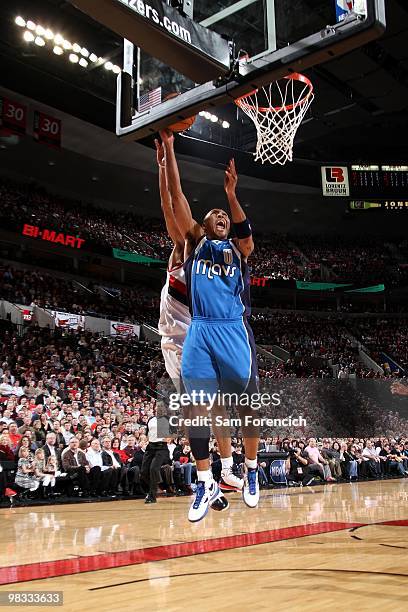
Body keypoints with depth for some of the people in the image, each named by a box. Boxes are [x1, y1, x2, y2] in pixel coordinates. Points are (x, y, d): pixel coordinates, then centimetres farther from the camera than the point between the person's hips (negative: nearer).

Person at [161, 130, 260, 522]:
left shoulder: (239, 249, 15)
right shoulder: (194, 242, 15)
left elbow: (245, 232, -10)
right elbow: (176, 198, 7)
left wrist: (231, 195, -26)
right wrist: (168, 150, 1)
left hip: (235, 331, 0)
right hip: (200, 332, 0)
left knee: (246, 406, 3)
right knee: (198, 409, -2)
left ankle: (251, 471, 24)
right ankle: (206, 484, 8)